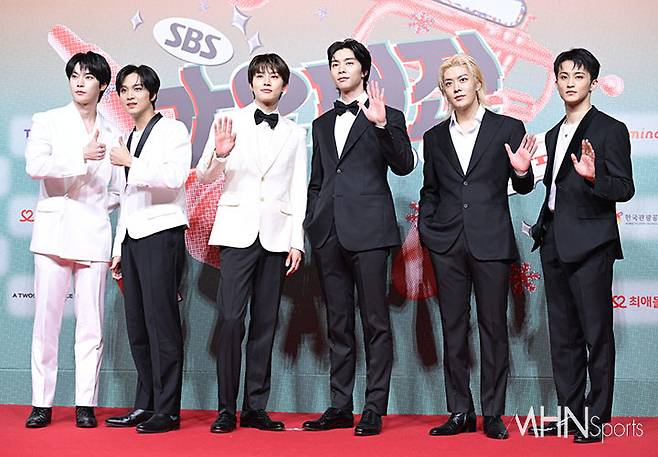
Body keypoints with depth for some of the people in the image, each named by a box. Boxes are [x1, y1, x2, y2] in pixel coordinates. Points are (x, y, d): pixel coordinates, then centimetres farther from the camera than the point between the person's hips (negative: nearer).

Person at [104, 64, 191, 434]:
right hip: (133, 237, 7)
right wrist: (119, 249, 19)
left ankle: (167, 410, -5)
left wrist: (131, 164, -9)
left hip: (162, 234, -7)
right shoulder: (128, 140, 22)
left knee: (161, 321, -9)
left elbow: (175, 177, -17)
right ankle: (145, 405, 12)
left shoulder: (173, 130, 0)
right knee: (137, 325, 6)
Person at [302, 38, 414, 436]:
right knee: (338, 325, 9)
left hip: (368, 231, -5)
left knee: (375, 322, -3)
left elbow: (404, 166, -9)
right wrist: (311, 225, 13)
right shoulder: (322, 124, 20)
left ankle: (375, 410, 3)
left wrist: (381, 126, -20)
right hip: (329, 235, 5)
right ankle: (340, 407, 16)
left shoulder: (387, 117, 5)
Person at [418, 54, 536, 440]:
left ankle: (493, 414, 11)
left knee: (494, 328, 2)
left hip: (491, 242, -2)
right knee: (453, 330, 5)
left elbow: (523, 187, 5)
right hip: (447, 244, 3)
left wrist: (521, 171, -16)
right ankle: (460, 413, 14)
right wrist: (426, 227, 6)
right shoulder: (435, 137, 12)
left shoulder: (508, 128, 3)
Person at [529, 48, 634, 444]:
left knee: (597, 333, -2)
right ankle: (569, 412, 19)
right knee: (563, 335, 11)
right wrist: (541, 227, 15)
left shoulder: (610, 130, -4)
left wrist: (594, 176, -28)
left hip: (590, 244, -7)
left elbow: (624, 188, -10)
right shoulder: (554, 135, 17)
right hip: (555, 244, 7)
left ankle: (597, 418, 5)